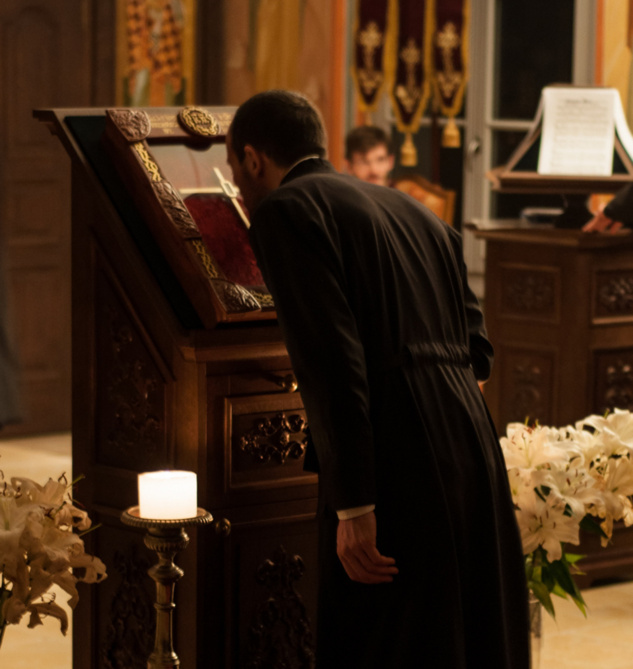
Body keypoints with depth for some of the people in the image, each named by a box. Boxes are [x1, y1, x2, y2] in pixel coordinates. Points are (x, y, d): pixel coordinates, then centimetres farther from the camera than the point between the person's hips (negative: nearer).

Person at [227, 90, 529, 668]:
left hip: (398, 474, -8)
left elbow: (332, 360, -14)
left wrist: (353, 507, -16)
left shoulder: (285, 210, -2)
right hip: (474, 450, 8)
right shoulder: (414, 212, 21)